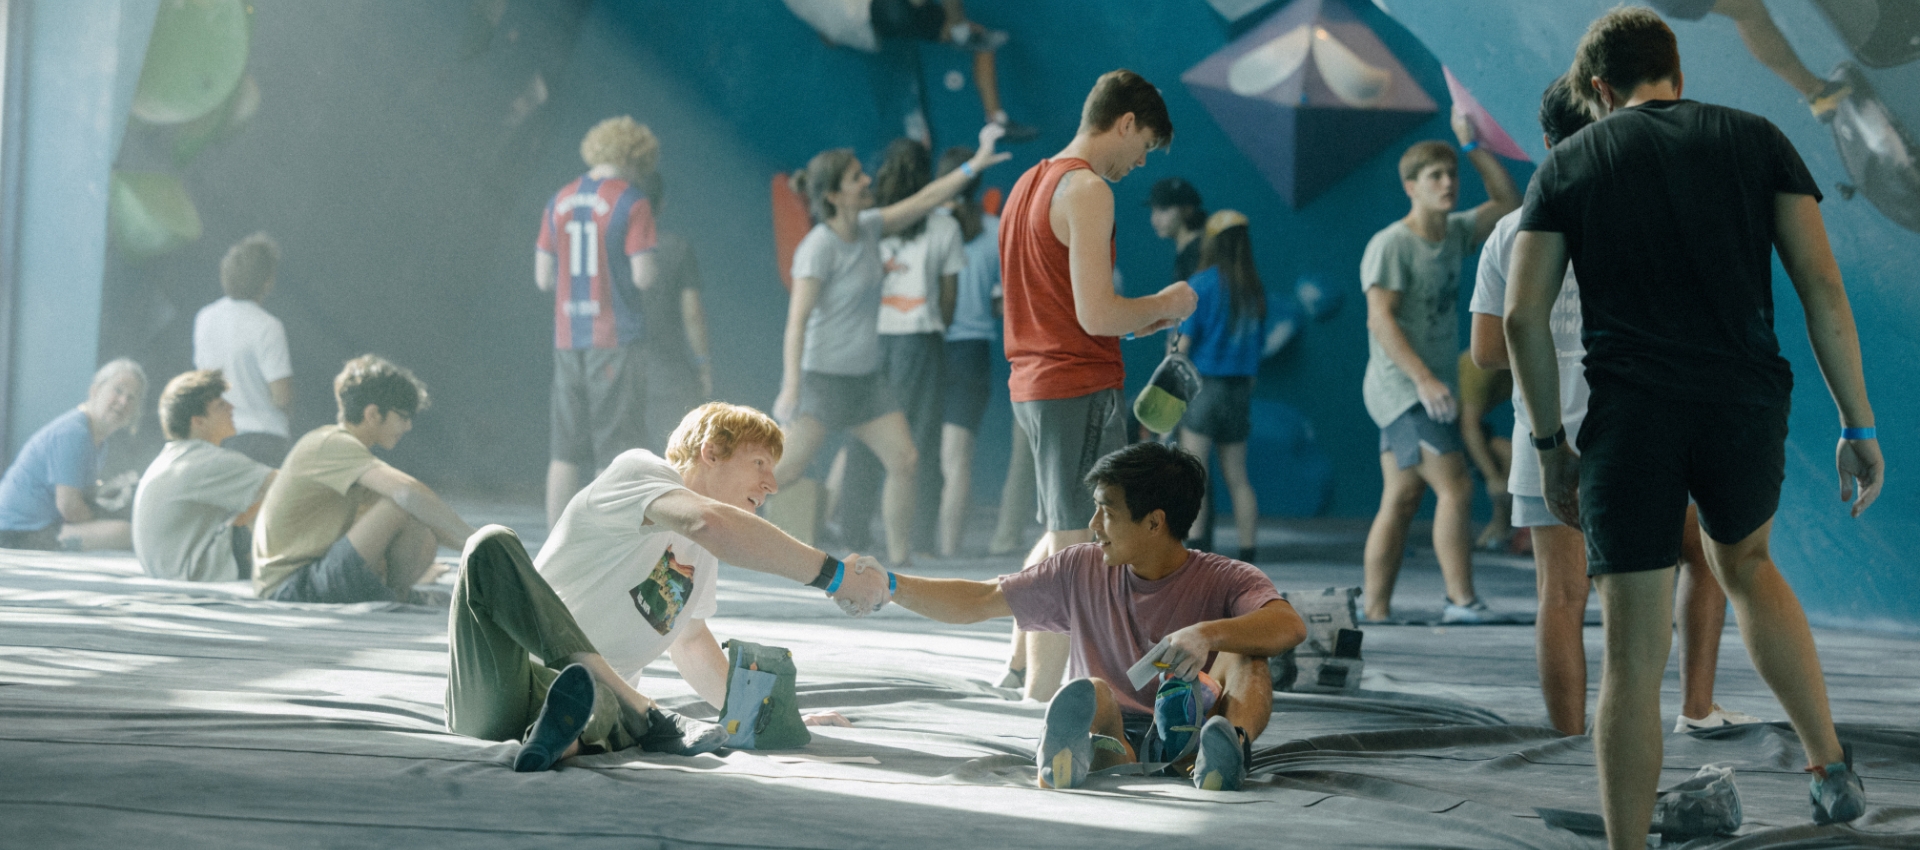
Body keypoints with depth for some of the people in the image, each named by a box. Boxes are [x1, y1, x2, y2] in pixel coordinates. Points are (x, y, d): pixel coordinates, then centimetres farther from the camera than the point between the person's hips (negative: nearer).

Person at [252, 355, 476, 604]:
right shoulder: (331, 444, -14)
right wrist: (472, 539, -23)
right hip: (290, 590, -10)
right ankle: (397, 596, -3)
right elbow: (410, 491, -29)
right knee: (405, 505, -20)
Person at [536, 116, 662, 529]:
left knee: (566, 453, 7)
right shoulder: (632, 202, -7)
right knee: (618, 451, -3)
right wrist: (651, 261, 9)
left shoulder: (559, 202, 11)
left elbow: (543, 277, 11)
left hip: (567, 339, 5)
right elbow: (644, 275, -13)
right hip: (616, 339, -5)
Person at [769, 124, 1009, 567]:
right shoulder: (819, 246, -15)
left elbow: (922, 201, 17)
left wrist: (973, 166, 13)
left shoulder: (869, 227, 7)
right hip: (822, 376, -8)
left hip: (865, 379, 8)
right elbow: (797, 319, -19)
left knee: (904, 460, 0)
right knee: (784, 471, -9)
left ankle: (900, 557, 7)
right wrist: (791, 386, -25)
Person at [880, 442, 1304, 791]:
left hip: (1187, 743, -2)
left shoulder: (1225, 581, -2)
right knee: (1091, 693, -32)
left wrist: (1206, 634, -40)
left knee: (1242, 655, -27)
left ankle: (1231, 744, -59)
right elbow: (978, 602, 20)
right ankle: (1079, 754, -68)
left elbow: (1290, 627, -23)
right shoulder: (1081, 571, 14)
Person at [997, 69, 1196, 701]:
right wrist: (1166, 304, -4)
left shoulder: (1029, 184, 16)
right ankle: (1042, 692, 0)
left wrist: (1138, 320, 17)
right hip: (1081, 387, -10)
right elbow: (1095, 315, -21)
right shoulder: (1086, 190, -14)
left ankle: (1022, 664, 25)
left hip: (1033, 386, 10)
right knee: (1076, 547, -3)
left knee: (1063, 535, 22)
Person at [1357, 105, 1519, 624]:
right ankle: (1462, 600, -14)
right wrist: (1425, 379, -27)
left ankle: (1376, 612, 7)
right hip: (1400, 388, -8)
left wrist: (1473, 148, 9)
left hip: (1427, 392, 8)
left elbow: (1508, 203, 19)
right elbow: (1381, 318, -19)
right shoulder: (1391, 245, -11)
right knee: (1456, 487, -15)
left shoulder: (1455, 233, 12)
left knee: (1402, 500, 6)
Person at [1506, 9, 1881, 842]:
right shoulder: (1755, 139, 9)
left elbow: (1523, 314, 1)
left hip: (1628, 425, -2)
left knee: (1633, 659, 1)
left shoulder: (1569, 163, 9)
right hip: (1746, 408, 2)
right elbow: (1822, 287, 2)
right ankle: (1829, 766, 23)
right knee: (1745, 564, 30)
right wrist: (1857, 426, 5)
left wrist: (1550, 443, 10)